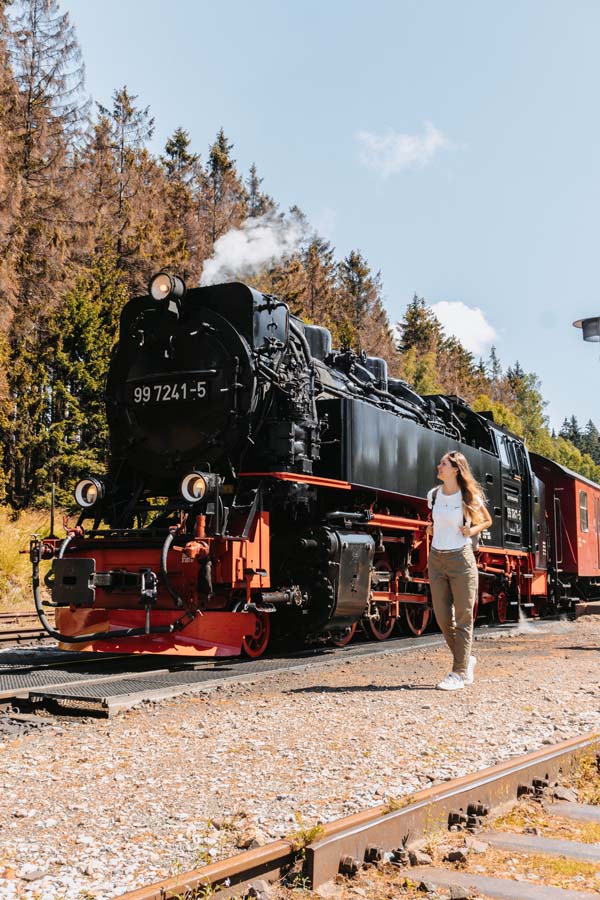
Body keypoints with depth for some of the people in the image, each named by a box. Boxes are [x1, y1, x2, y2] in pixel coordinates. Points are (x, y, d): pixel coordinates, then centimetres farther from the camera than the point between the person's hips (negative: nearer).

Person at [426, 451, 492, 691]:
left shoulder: (470, 497, -7)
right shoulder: (433, 495, 5)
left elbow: (487, 521, 7)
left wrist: (471, 531, -10)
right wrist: (432, 528, 5)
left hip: (461, 559, -5)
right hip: (436, 560, 5)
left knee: (463, 618, 1)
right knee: (443, 619, 6)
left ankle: (459, 673, 8)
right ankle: (466, 660, 26)